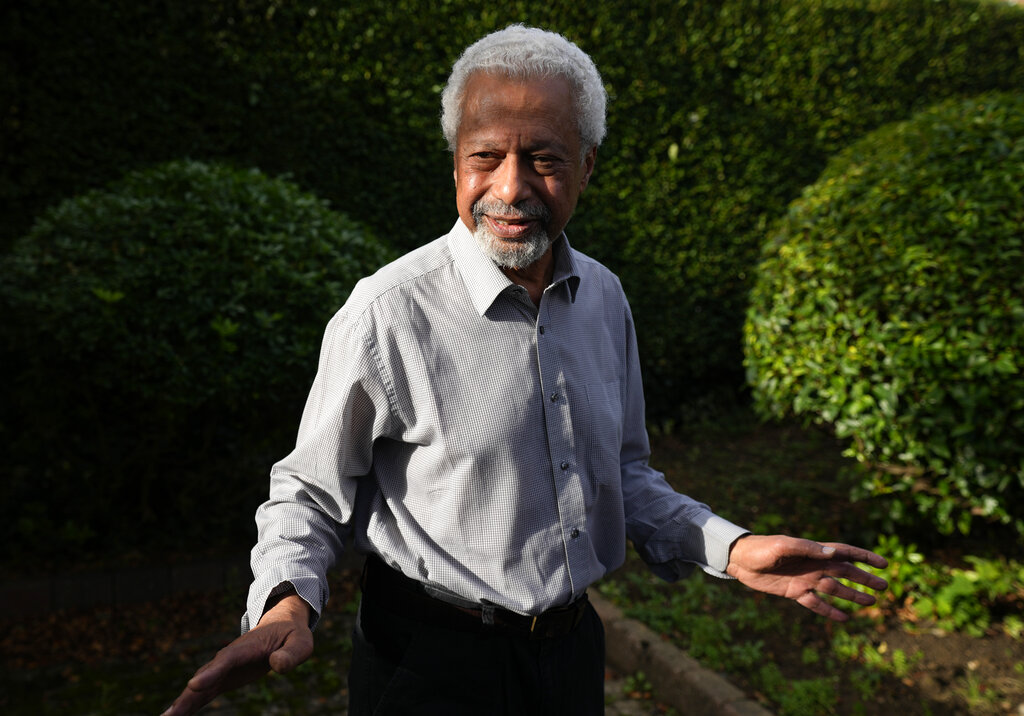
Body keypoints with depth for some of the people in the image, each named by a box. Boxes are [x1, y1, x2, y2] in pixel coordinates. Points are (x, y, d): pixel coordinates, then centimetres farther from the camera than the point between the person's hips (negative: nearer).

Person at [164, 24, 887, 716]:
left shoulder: (604, 297, -1)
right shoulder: (389, 313, -21)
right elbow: (312, 492, -11)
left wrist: (729, 549, -2)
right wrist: (287, 601, -29)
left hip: (572, 645, 6)